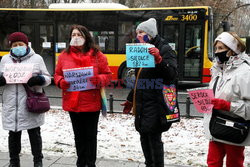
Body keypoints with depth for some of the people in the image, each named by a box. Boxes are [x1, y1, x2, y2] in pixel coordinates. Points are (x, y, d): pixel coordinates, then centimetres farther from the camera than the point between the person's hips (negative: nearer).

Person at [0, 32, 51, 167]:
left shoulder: (37, 58, 5)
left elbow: (47, 78, 6)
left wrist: (39, 80, -16)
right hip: (11, 104, 3)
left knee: (34, 133, 6)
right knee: (13, 134, 11)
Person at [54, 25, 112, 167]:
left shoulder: (97, 55, -1)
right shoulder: (64, 55, 6)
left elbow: (108, 75, 0)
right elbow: (57, 75, 10)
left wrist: (99, 80, -21)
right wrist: (61, 82, -12)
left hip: (92, 103, -2)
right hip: (72, 103, 3)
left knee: (91, 135, 8)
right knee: (79, 135, 15)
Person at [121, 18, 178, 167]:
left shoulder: (164, 49, -7)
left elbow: (172, 75, -19)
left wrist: (159, 59, -31)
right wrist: (130, 100, 24)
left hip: (155, 104, -8)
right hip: (141, 103, 8)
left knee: (154, 138, -6)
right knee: (144, 137, 13)